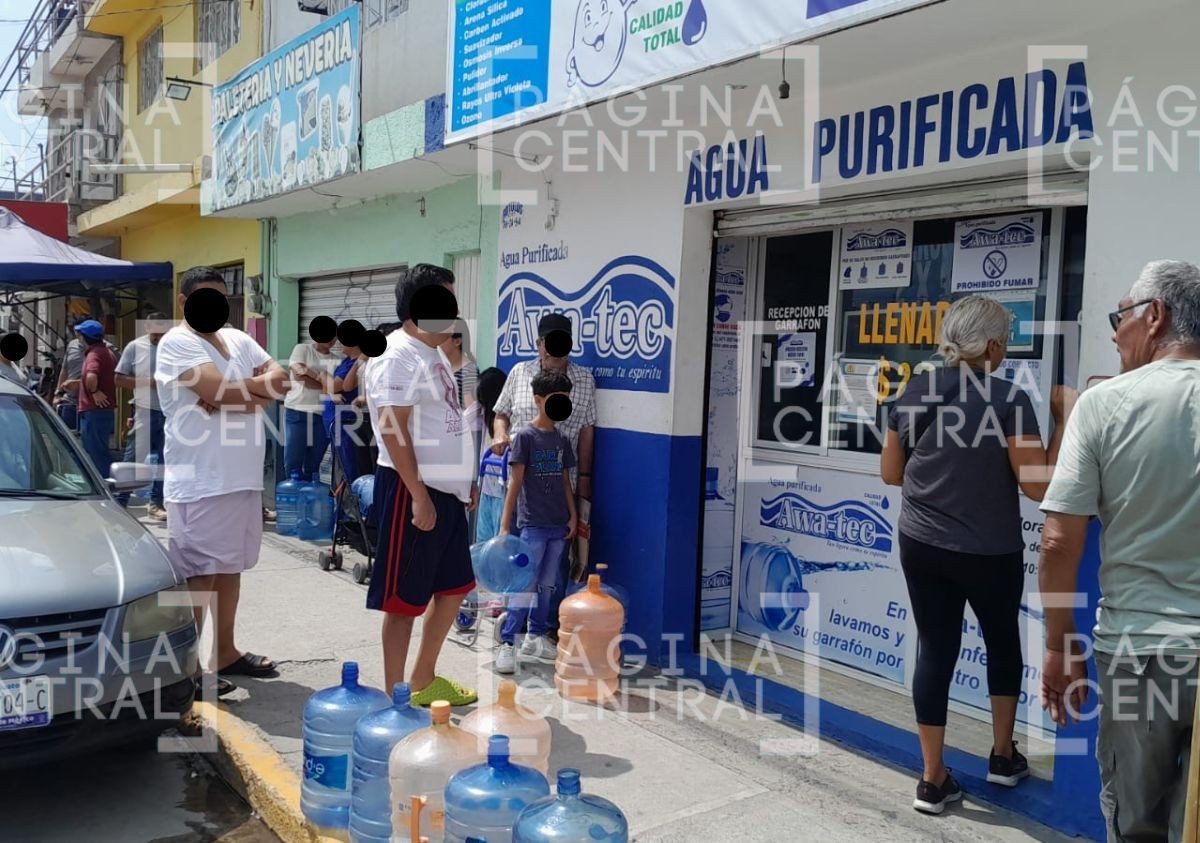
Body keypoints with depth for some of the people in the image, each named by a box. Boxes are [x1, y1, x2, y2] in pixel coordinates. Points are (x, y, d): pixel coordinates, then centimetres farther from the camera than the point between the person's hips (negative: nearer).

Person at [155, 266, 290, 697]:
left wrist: (236, 397, -13)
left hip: (244, 478, 8)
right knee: (199, 573, -2)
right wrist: (260, 385, -4)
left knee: (230, 568, 15)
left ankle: (225, 651, 27)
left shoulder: (239, 339, 15)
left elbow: (279, 381, 4)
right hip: (200, 482, -8)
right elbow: (219, 389, -21)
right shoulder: (177, 343, -8)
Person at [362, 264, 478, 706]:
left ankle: (424, 681, 30)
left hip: (446, 490, 10)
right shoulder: (399, 357, -15)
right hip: (413, 489, -10)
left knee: (453, 587, 17)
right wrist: (419, 495, -22)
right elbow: (393, 429, -21)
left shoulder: (434, 354, 15)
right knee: (404, 598, 0)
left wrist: (464, 478, 19)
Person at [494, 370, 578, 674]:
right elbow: (515, 483, -10)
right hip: (532, 524, -6)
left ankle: (536, 637, 23)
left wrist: (573, 516, 10)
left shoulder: (562, 440, 11)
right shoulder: (525, 436, -7)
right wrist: (504, 526, -12)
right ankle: (506, 643, 0)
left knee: (547, 585, 11)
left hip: (558, 525, 6)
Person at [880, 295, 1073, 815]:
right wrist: (1063, 422, -7)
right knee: (1003, 640, 22)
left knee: (935, 649, 10)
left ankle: (933, 780, 14)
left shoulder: (913, 395, -1)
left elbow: (890, 473, 6)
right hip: (989, 553, -3)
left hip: (921, 546, 3)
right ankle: (1003, 756, 35)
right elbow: (1039, 486, -15)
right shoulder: (1010, 399, -16)